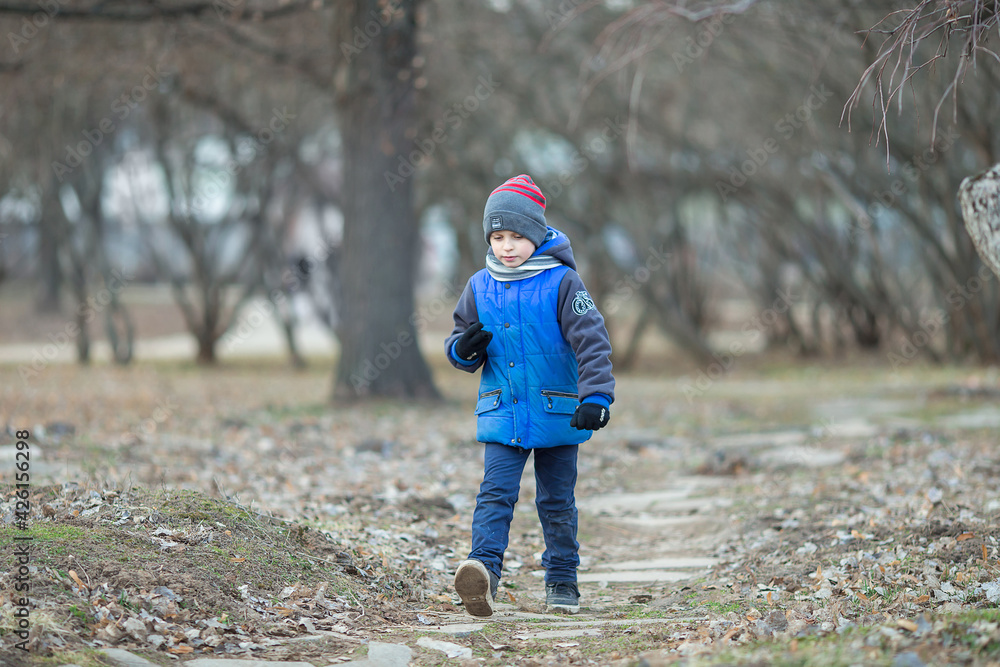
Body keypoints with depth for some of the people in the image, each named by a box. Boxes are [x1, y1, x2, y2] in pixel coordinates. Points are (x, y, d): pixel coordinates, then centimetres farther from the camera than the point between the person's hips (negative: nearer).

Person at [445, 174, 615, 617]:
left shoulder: (562, 282, -8)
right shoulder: (480, 288, 4)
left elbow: (590, 340, -13)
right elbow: (460, 345, 14)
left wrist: (596, 397, -25)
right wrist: (464, 348, -11)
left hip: (557, 414, -2)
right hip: (502, 414, 2)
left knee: (557, 501, 9)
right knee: (495, 492, -13)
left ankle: (562, 580, 22)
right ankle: (484, 570, -26)